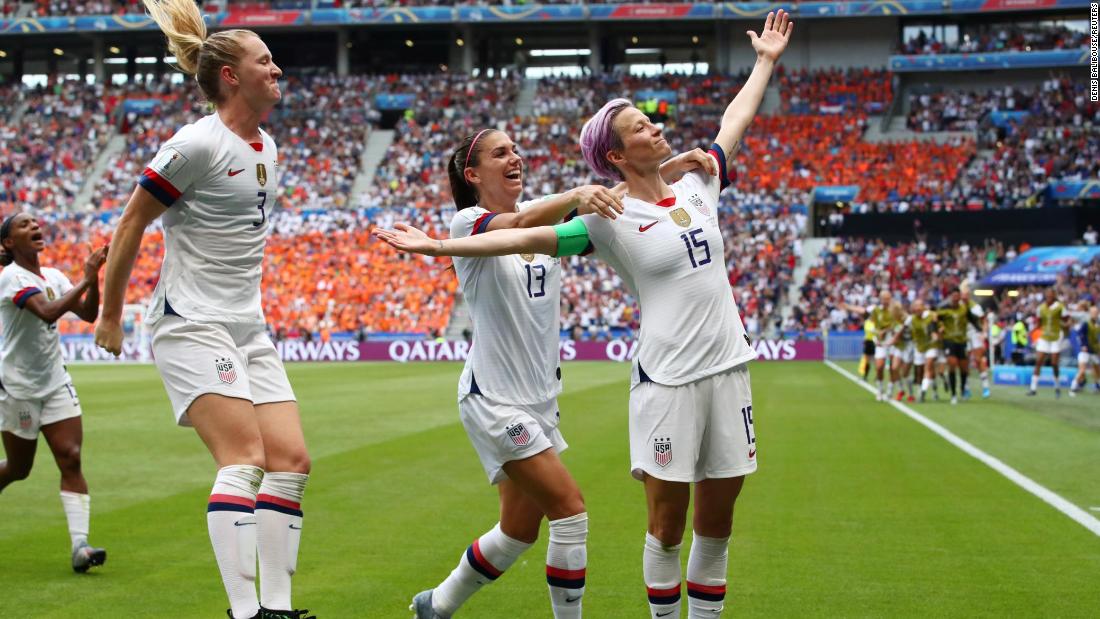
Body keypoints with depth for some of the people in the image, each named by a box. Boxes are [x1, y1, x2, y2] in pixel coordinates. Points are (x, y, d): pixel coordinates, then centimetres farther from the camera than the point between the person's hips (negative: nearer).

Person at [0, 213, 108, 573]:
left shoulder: (53, 277, 6)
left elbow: (88, 314, 0)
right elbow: (47, 312, -31)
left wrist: (94, 277, -13)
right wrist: (84, 280, -29)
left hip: (55, 381, 5)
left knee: (70, 459, -10)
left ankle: (80, 546, -16)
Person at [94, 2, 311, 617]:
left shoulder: (266, 145, 12)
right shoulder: (197, 144, -13)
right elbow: (131, 224, -7)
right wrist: (111, 315, -1)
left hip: (249, 330, 8)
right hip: (192, 324, -8)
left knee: (292, 462, 0)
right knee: (246, 459, -20)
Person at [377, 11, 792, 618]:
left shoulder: (696, 185, 10)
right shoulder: (611, 220, -5)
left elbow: (734, 122, 25)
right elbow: (526, 236, -9)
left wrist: (765, 61, 35)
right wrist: (440, 245, -15)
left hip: (727, 368, 5)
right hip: (667, 378, -5)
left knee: (716, 522, 7)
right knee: (668, 521, -2)